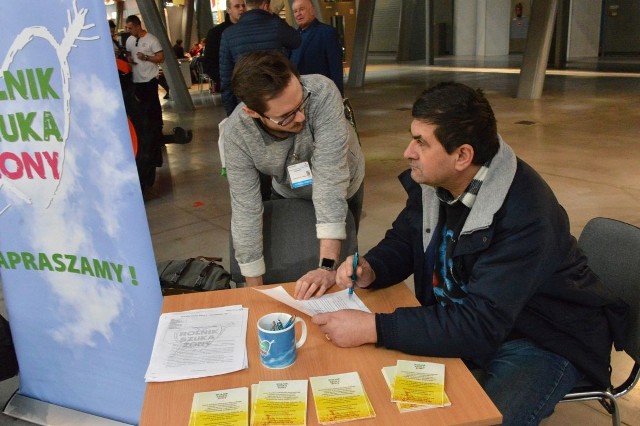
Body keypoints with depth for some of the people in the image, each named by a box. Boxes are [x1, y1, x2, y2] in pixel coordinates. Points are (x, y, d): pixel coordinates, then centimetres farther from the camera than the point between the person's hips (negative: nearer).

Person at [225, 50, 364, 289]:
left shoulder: (321, 93, -39)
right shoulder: (236, 133, -31)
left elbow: (330, 176, -42)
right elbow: (246, 209, -26)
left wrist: (328, 266, -46)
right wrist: (255, 290, -22)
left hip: (342, 189, -1)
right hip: (288, 194, 1)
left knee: (337, 280, 11)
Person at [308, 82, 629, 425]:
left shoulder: (525, 216, -33)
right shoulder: (432, 178, -11)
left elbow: (478, 326, -36)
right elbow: (403, 239, 5)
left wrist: (371, 328, -38)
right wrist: (370, 271, -17)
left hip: (543, 340, -6)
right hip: (461, 316, 6)